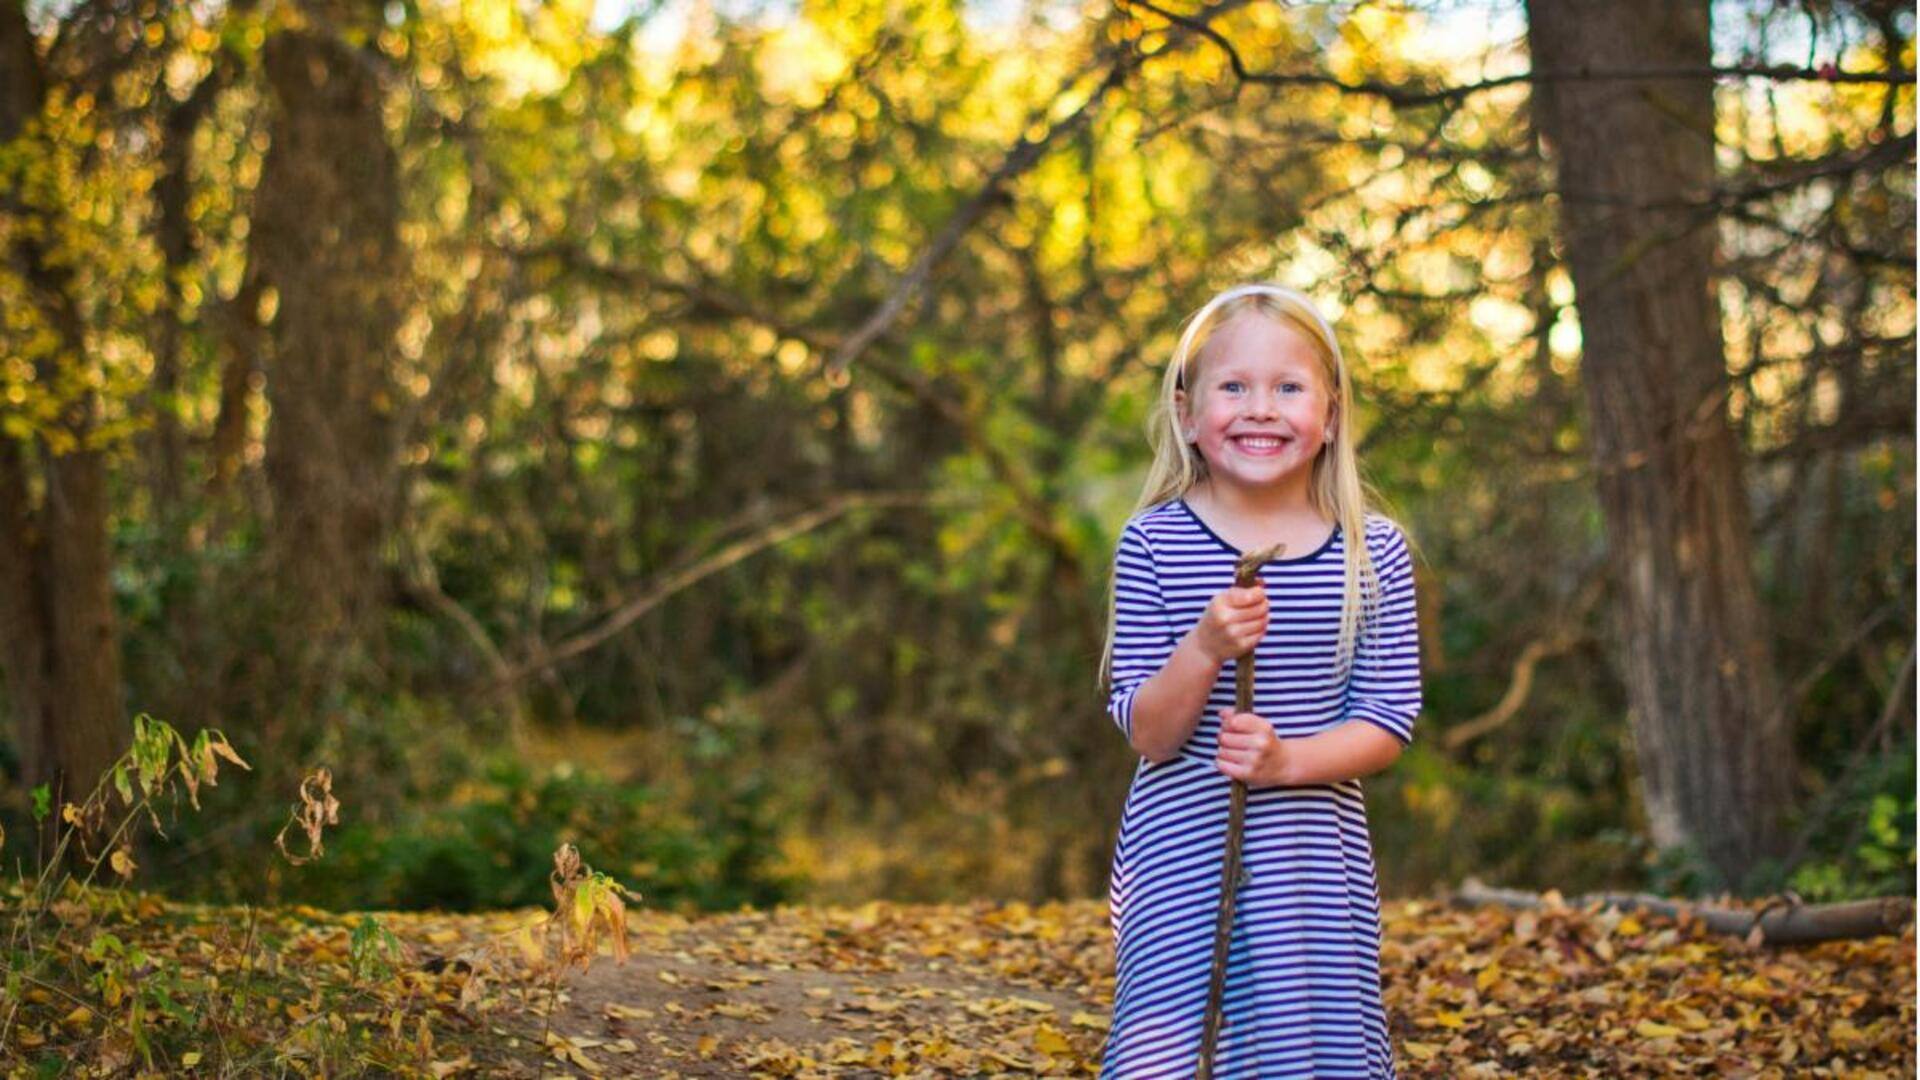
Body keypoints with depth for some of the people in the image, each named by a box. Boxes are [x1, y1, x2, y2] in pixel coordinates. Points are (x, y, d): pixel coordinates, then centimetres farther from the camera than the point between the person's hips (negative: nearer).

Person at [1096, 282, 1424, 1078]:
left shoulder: (1373, 551, 1)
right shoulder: (1153, 544, -4)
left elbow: (1387, 722, 0)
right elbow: (1146, 733, -5)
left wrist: (1289, 760, -17)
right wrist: (1204, 649, -23)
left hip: (1317, 861, 1)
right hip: (1180, 859, -1)